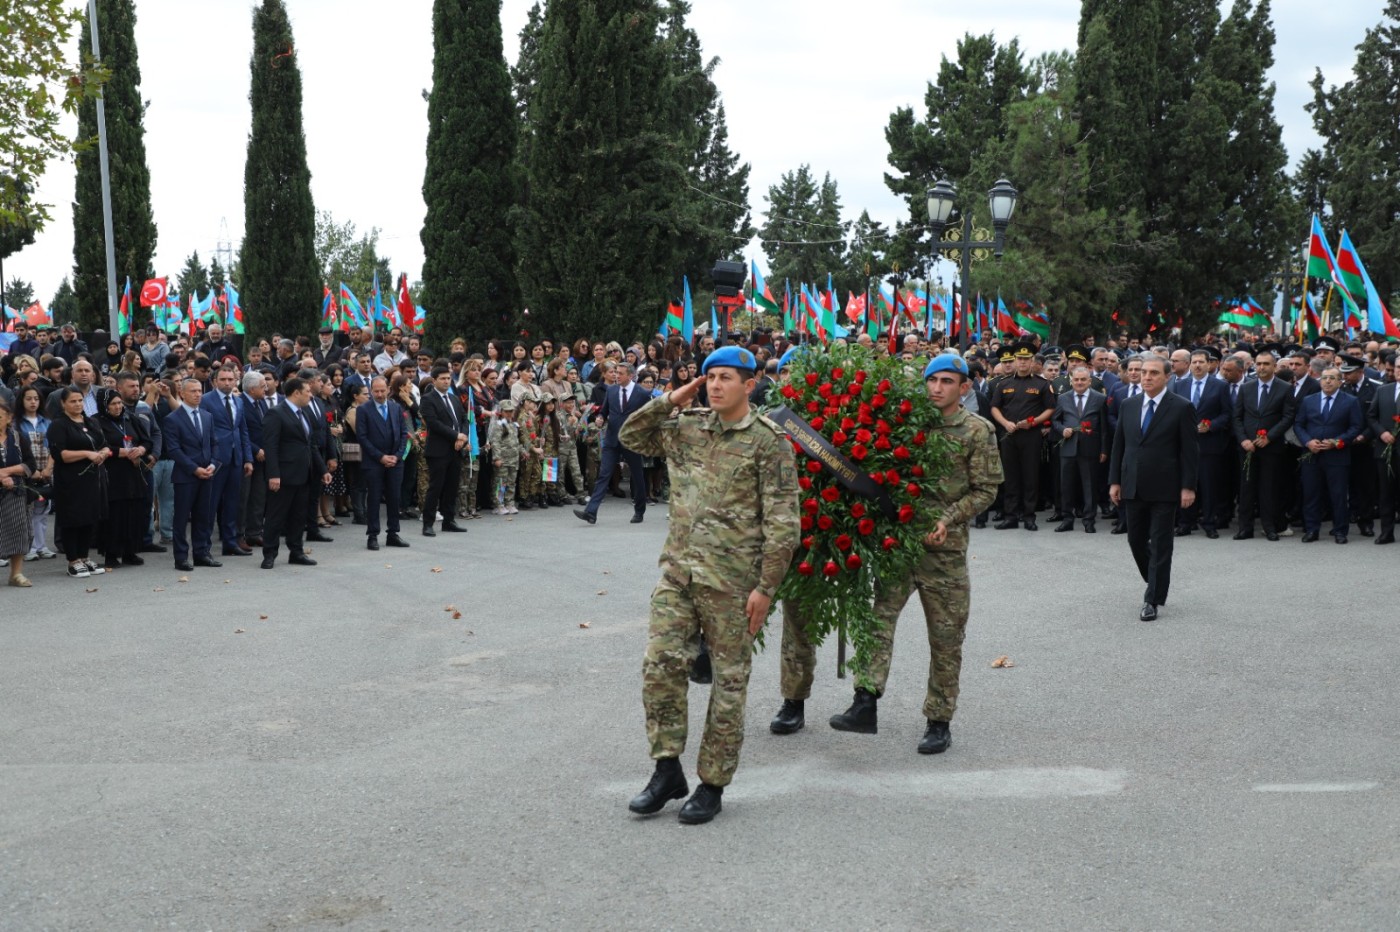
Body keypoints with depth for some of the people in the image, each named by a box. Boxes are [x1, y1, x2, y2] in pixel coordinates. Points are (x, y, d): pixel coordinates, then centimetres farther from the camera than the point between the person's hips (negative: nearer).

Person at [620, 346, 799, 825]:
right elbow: (630, 437, 18)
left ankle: (712, 785, 14)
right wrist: (668, 402, 5)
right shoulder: (687, 427, 9)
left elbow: (783, 523, -9)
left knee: (729, 682, 4)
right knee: (660, 665, -1)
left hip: (731, 581, -5)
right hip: (678, 570, 5)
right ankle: (668, 771, 13)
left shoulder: (769, 442, -7)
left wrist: (765, 587, -12)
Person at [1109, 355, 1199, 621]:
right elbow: (1118, 445, 11)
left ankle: (1153, 600, 5)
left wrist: (1188, 487, -11)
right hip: (1133, 487, 5)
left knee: (1160, 545, 0)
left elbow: (1189, 451, -7)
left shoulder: (1181, 408, -6)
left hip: (1164, 489, -5)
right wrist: (1115, 481, 6)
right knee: (1136, 540, 12)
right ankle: (1156, 585, 34)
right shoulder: (1129, 405, 8)